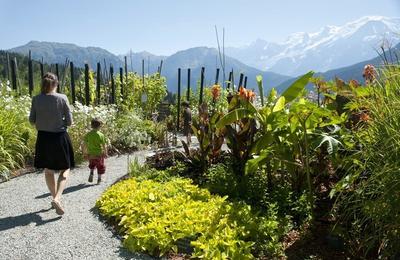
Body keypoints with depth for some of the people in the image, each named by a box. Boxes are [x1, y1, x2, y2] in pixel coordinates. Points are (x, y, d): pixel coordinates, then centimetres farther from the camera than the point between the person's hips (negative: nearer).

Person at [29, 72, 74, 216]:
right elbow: (69, 121, -9)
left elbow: (32, 120, 2)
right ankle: (57, 198, -9)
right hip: (60, 137, -3)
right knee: (65, 170, 9)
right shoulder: (62, 98, -11)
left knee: (48, 171, 18)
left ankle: (55, 198, 28)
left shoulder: (36, 99, -5)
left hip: (43, 138, 3)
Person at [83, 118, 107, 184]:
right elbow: (104, 145, -9)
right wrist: (105, 153, 4)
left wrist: (85, 153, 12)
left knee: (92, 165, 29)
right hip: (99, 154, -3)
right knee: (100, 167, 14)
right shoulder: (101, 135, -13)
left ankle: (91, 173, 8)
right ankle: (99, 180, 19)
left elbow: (85, 145, -1)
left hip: (90, 154, 3)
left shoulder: (88, 134, -4)